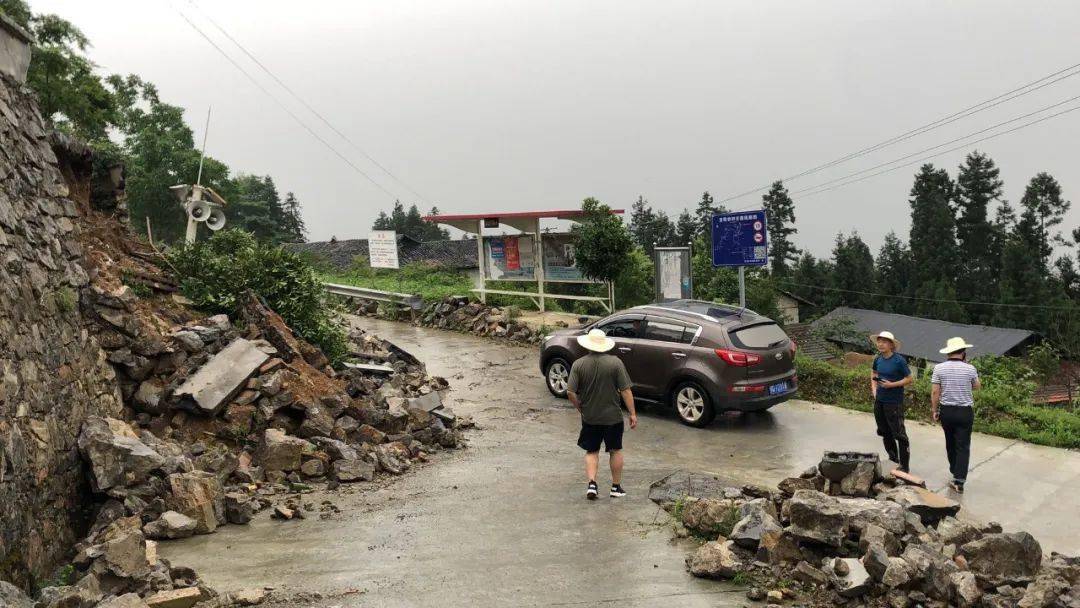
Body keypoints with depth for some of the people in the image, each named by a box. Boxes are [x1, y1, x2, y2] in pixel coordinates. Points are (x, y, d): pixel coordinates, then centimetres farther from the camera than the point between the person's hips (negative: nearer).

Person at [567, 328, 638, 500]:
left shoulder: (579, 364, -8)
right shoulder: (615, 362, -10)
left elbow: (570, 392, -11)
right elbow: (625, 391, -10)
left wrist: (580, 407, 7)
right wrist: (633, 414, -3)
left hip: (589, 417, 1)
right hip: (613, 416, 0)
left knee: (592, 451, 15)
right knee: (616, 450, 16)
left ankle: (592, 484, -1)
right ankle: (616, 487, 23)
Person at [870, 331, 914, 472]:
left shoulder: (899, 360, -14)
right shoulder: (878, 359, 4)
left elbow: (910, 379, -11)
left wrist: (891, 384, -19)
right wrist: (874, 389, 8)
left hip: (894, 402, -7)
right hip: (879, 401, 7)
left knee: (899, 434, -4)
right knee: (885, 432, 19)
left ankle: (904, 466, 3)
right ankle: (893, 458, 37)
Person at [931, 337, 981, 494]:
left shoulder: (939, 368, -7)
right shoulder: (970, 369, -9)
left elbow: (935, 392, -6)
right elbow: (977, 386, 11)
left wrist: (934, 410, 5)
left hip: (946, 410, 2)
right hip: (965, 411, -2)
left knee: (950, 443, 19)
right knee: (963, 446, 1)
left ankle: (955, 472, 34)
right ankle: (959, 481, -5)